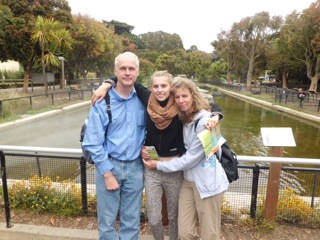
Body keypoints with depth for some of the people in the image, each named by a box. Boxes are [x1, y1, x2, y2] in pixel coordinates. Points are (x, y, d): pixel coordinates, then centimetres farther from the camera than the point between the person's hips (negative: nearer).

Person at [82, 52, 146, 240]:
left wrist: (145, 146, 0)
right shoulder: (102, 101, -9)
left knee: (132, 221, 15)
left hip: (135, 166, 3)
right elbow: (92, 142, -9)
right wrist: (108, 173, -10)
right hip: (109, 164, -2)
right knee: (107, 221, 10)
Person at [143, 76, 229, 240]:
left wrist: (160, 165, -9)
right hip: (188, 180, 6)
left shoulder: (205, 121, -18)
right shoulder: (183, 119, 5)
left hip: (207, 182, -6)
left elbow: (192, 157, -18)